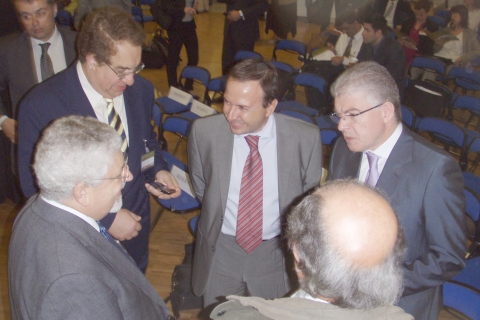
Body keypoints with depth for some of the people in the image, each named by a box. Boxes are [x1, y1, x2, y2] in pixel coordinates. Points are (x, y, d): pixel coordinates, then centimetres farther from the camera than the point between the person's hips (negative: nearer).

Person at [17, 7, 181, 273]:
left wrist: (158, 170, -12)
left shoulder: (140, 90, -10)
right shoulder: (40, 107, -25)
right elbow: (35, 186, -21)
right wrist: (106, 219, -25)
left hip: (136, 221, 4)